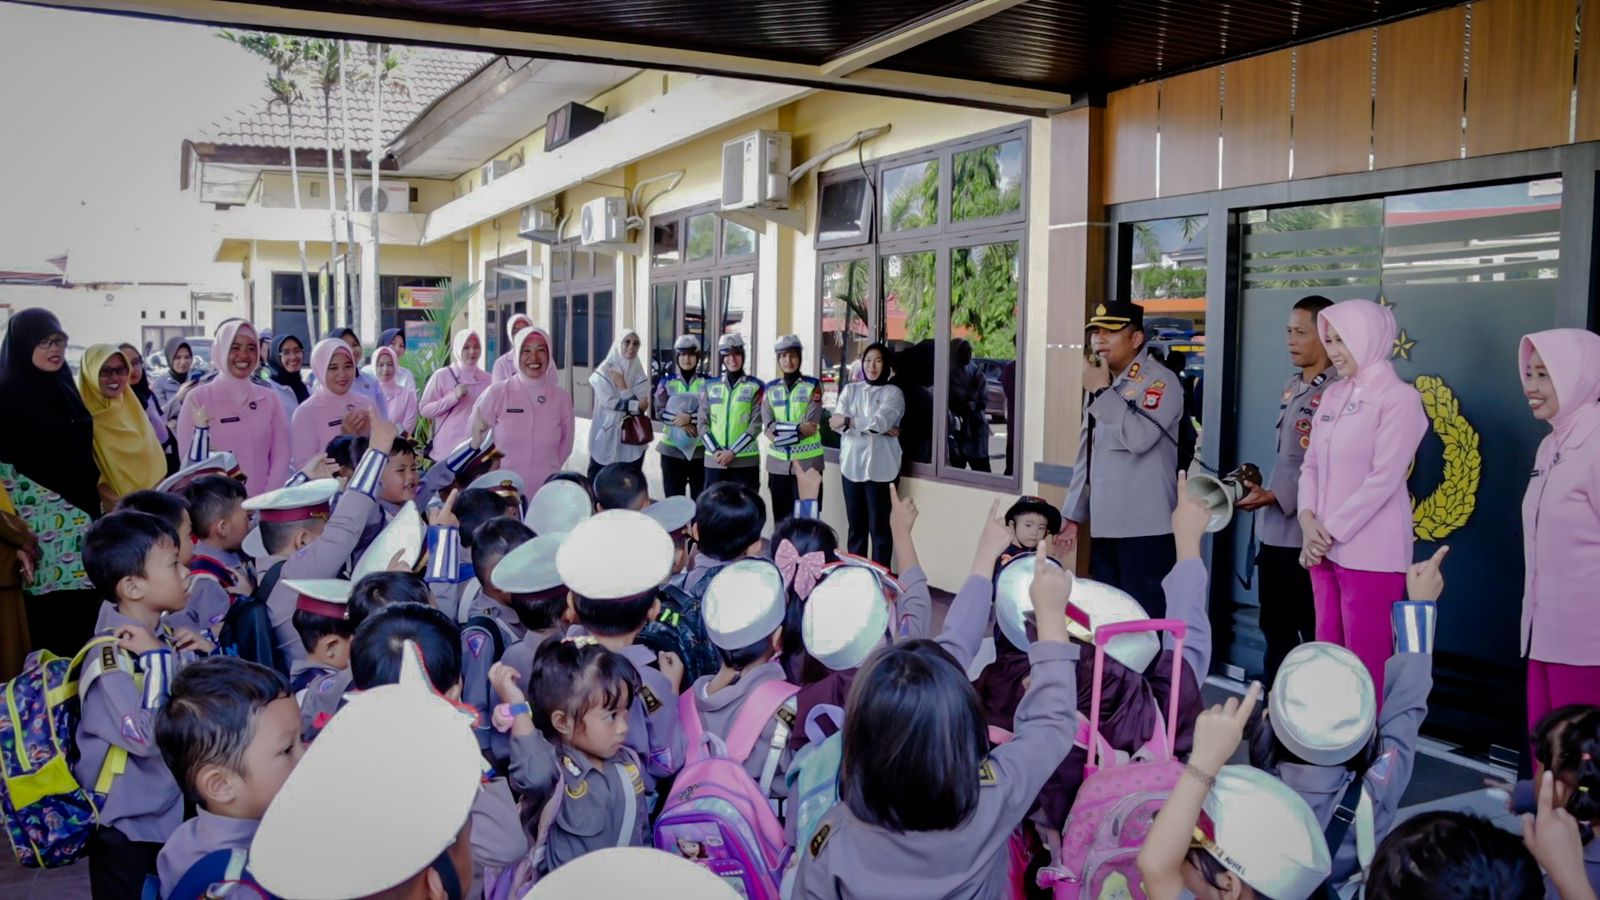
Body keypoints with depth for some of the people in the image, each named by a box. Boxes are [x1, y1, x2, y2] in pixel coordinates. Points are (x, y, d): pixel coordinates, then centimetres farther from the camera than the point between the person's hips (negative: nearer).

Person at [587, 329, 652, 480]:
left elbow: (643, 406, -6)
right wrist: (635, 406, -8)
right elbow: (610, 404, -11)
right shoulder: (603, 372, -1)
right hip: (606, 440, -2)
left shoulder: (639, 374, 7)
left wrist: (622, 386, -10)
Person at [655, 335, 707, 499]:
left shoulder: (706, 382, 3)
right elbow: (660, 411, -3)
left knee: (700, 498, 3)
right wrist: (681, 421, -17)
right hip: (672, 447, 1)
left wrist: (690, 417, -21)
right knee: (673, 497, 7)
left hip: (700, 448, -1)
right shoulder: (667, 381, 7)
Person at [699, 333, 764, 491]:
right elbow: (702, 423, 5)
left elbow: (756, 424, -5)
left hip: (746, 460, -2)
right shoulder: (710, 386, 10)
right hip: (715, 460, 2)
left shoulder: (755, 386, 3)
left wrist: (733, 451, -13)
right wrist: (715, 451, -9)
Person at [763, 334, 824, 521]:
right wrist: (798, 428, -15)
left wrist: (780, 432, -13)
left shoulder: (813, 386, 0)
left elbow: (811, 425, -11)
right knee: (780, 518, 9)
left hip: (807, 461, -3)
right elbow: (767, 426, -4)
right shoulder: (770, 388, 8)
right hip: (778, 462, 3)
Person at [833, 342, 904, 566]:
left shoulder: (893, 393, 2)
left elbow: (880, 421, -15)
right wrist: (878, 429, -12)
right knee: (855, 524, 10)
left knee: (879, 526, -2)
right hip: (852, 465, 4)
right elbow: (837, 422, -5)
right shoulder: (850, 389, 11)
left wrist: (848, 421, -13)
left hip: (880, 468, -4)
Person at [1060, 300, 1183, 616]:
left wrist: (1102, 391, -15)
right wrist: (1074, 514, 18)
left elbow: (1139, 437, -24)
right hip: (1103, 524, 8)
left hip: (1144, 527, -8)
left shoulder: (1160, 381, -7)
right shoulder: (1099, 383, 17)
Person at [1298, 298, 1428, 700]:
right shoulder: (1333, 394, 13)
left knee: (1365, 668, -1)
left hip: (1371, 554, -7)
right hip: (1324, 549, 7)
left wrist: (1332, 531, -12)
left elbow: (1383, 478, -14)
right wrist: (1308, 520, -4)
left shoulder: (1399, 397, -8)